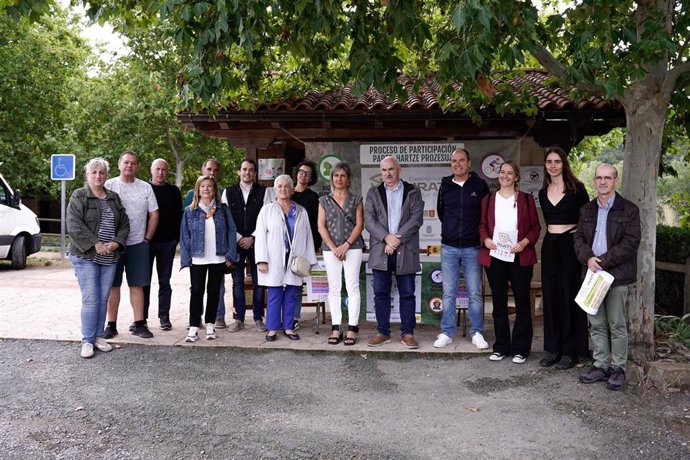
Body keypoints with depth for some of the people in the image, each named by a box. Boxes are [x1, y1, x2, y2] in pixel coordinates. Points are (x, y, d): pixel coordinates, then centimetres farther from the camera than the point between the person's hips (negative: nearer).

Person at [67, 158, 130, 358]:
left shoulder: (114, 198, 14)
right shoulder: (78, 197, -2)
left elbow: (124, 224, 12)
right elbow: (74, 225, -12)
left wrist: (116, 243, -5)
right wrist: (95, 244, -18)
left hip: (109, 257, 5)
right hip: (86, 256, -5)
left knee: (103, 299, 9)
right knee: (90, 299, -6)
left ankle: (99, 336, 20)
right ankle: (87, 341, 4)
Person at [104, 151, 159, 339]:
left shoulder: (146, 188, 6)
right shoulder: (109, 185, 0)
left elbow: (154, 215, 8)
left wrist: (147, 238, 2)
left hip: (138, 244, 2)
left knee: (137, 285, 5)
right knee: (113, 285, 5)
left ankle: (139, 324, 10)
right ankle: (111, 324, 13)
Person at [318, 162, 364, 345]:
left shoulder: (356, 199, 7)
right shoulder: (324, 200, 10)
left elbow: (359, 224, 0)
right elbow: (321, 226, 4)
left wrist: (346, 245, -10)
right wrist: (333, 248, -7)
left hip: (352, 247, -1)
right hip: (330, 249, 2)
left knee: (352, 287, -3)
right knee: (334, 288, 3)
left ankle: (352, 328, 1)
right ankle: (335, 329, 8)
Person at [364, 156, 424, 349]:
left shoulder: (413, 192, 7)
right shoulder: (373, 193, 12)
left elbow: (416, 218, -4)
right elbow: (369, 220, 0)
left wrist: (397, 239, -14)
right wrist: (387, 237, -14)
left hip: (405, 251, -1)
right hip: (380, 251, 2)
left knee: (407, 294, 3)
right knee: (381, 293, 5)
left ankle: (407, 333, 12)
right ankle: (383, 332, 15)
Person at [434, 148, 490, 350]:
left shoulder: (480, 185, 0)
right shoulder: (445, 186, 6)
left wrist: (478, 232, 7)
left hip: (472, 247, -2)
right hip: (449, 247, 2)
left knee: (475, 293, 2)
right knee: (448, 293, 5)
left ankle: (477, 333, 14)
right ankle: (447, 333, 14)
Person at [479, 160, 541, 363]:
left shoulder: (526, 199, 4)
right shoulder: (488, 199, 10)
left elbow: (535, 227, 3)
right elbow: (482, 225, 12)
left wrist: (524, 242, -13)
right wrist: (486, 239, -8)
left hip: (520, 257, -2)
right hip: (494, 256, 2)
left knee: (522, 303, 2)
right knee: (499, 303, 9)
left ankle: (520, 349, 12)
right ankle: (501, 347, 19)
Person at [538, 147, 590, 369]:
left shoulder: (576, 188, -4)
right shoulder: (543, 192, 11)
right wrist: (552, 237, 13)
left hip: (570, 245, -5)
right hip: (549, 246, 5)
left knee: (569, 297, 0)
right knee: (550, 297, 7)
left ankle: (570, 351, 9)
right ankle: (553, 348, 17)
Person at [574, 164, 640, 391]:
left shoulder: (629, 210, -2)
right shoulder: (586, 210, 14)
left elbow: (630, 242, -10)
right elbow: (579, 238, 9)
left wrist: (602, 261, -15)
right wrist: (588, 258, -11)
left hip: (617, 276, -4)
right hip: (592, 273, 5)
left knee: (617, 325, 3)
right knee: (596, 324, 10)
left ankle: (618, 368, 14)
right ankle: (600, 365, 19)